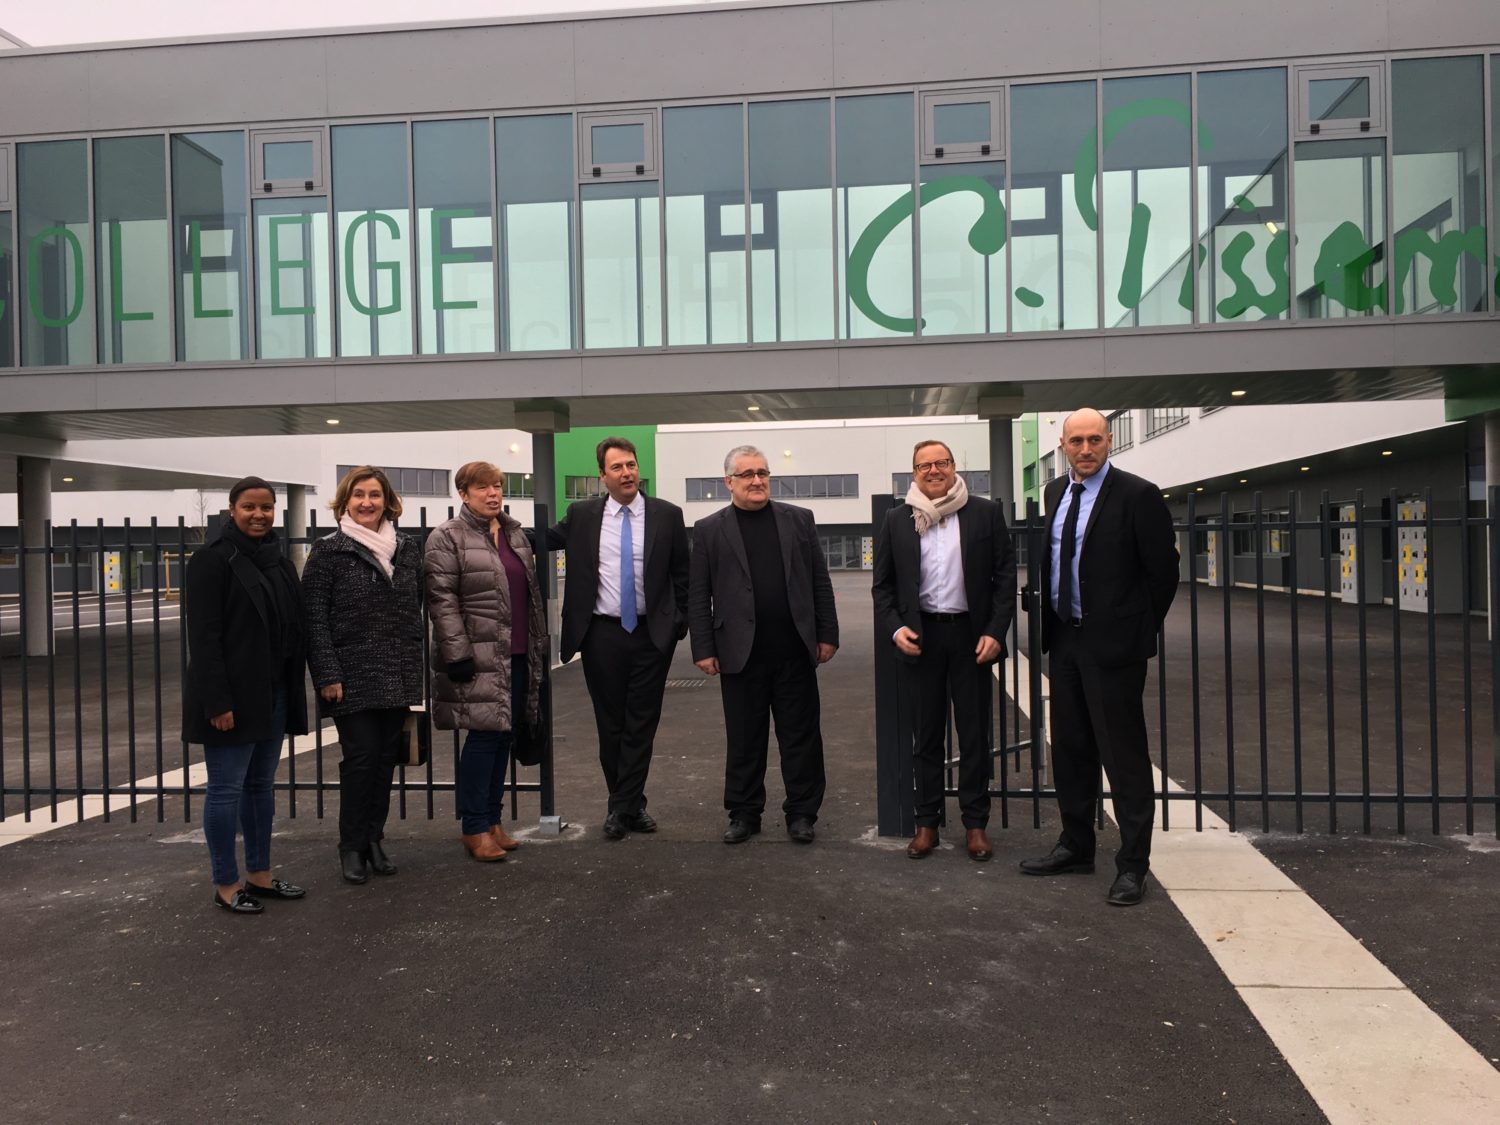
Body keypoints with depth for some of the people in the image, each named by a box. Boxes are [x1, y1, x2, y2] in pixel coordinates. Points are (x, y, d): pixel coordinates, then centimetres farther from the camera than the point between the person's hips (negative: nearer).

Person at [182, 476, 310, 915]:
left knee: (261, 785, 14)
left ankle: (260, 874, 25)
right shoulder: (212, 560, -9)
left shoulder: (279, 562, 12)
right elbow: (203, 636, -14)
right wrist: (217, 701, -19)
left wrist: (294, 693, 10)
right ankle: (226, 884, 12)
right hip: (232, 697, -7)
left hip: (273, 695, 7)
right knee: (227, 789, 2)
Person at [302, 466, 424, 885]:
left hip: (397, 678, 4)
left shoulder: (407, 548, 9)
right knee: (360, 756, -4)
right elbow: (315, 619, -6)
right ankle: (352, 847, 11)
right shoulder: (328, 552, -3)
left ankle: (375, 840, 22)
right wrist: (327, 676, -12)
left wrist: (415, 669, 10)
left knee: (386, 758, 9)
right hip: (352, 678, -4)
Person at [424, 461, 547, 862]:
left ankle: (493, 820, 21)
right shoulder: (447, 538, -5)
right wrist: (458, 654, -16)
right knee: (484, 738, -5)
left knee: (504, 736, 11)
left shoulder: (516, 534, 16)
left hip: (518, 656, 7)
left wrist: (540, 643, 15)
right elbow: (442, 601, -11)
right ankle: (475, 828, 7)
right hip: (481, 658, -7)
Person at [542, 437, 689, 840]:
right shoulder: (581, 515, 2)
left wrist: (679, 623, 2)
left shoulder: (667, 515, 0)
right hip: (602, 635, 1)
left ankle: (622, 807, 16)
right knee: (610, 724, 9)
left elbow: (681, 573, 5)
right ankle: (629, 805, 24)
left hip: (652, 634, 0)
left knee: (642, 723, 4)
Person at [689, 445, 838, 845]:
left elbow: (820, 581, 8)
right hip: (740, 652, -1)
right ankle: (744, 813, 21)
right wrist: (704, 649, -4)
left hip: (795, 649, 1)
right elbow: (698, 595, 2)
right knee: (744, 739, 8)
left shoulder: (799, 520, 8)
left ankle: (802, 813, 19)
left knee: (802, 736, 7)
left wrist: (827, 633, 3)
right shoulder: (709, 530, 4)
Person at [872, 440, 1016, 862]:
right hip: (921, 635, 1)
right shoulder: (897, 520, 5)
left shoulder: (986, 513, 2)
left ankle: (976, 824, 18)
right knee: (925, 736, 8)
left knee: (975, 734, 6)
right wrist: (895, 628, -6)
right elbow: (882, 583, 8)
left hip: (971, 633, -1)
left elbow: (1005, 575, 1)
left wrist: (995, 632, -7)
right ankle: (926, 823, 19)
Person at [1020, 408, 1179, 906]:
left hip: (1113, 642, -7)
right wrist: (1051, 625, 14)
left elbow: (1163, 571, -8)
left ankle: (1132, 864, 13)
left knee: (1124, 755, 1)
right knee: (1070, 751, 16)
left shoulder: (1137, 495, -12)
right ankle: (1076, 847, 30)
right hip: (1064, 640, 7)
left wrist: (1140, 629, -1)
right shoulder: (1055, 492, 9)